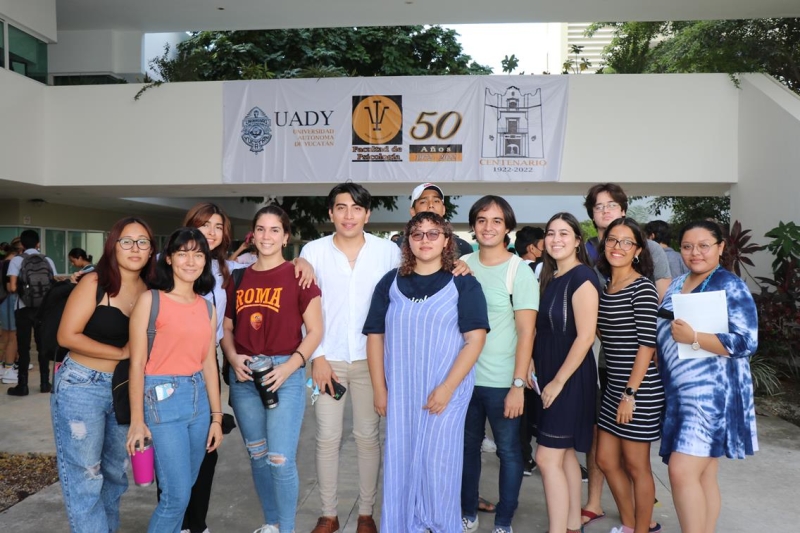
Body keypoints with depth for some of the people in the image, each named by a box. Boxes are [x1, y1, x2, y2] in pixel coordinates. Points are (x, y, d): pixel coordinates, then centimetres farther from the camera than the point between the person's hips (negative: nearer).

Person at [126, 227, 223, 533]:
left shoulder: (207, 307, 9)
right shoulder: (150, 300, -6)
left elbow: (209, 364, 10)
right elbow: (137, 364, -7)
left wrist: (216, 416, 9)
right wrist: (137, 421, -8)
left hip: (199, 398, 5)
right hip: (162, 399, -5)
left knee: (182, 490, 16)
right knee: (176, 496, -3)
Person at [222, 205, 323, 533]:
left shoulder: (298, 275, -5)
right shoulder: (238, 278, 8)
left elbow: (315, 331, -5)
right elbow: (227, 328, 13)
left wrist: (289, 366, -16)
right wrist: (233, 358, -6)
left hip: (284, 373, -4)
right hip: (244, 375, 5)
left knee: (281, 460, -4)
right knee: (257, 455, 15)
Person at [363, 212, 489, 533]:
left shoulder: (463, 284, -3)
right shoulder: (390, 283, 5)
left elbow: (475, 339, -9)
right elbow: (375, 337, 6)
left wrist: (446, 388, -16)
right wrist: (380, 390, 1)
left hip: (447, 391, -2)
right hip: (399, 391, 3)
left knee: (438, 463, 4)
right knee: (400, 461, 10)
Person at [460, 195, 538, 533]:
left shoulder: (519, 272, -7)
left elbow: (526, 332, -10)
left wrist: (518, 384, -15)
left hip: (502, 381, -3)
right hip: (464, 376, 4)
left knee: (508, 450, 9)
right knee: (467, 446, 16)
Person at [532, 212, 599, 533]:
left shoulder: (582, 277, -15)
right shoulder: (550, 277, 10)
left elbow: (585, 336, -20)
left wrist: (558, 381, -17)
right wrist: (532, 363, 4)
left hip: (569, 377, -8)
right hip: (548, 374, 8)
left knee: (548, 459, -6)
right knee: (565, 453, 16)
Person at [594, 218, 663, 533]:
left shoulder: (643, 287, -12)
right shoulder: (605, 286, 10)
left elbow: (646, 343, -16)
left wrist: (631, 393, -18)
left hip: (639, 388, -8)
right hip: (614, 386, 8)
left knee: (636, 466, 7)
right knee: (606, 460, 15)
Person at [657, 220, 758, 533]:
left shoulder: (730, 286, -8)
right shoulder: (675, 287, 12)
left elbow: (747, 342, -17)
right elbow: (663, 336, 20)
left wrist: (694, 337, -25)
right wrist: (659, 374, 8)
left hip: (712, 393, -7)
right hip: (678, 392, 7)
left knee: (682, 471, -12)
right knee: (703, 476, 13)